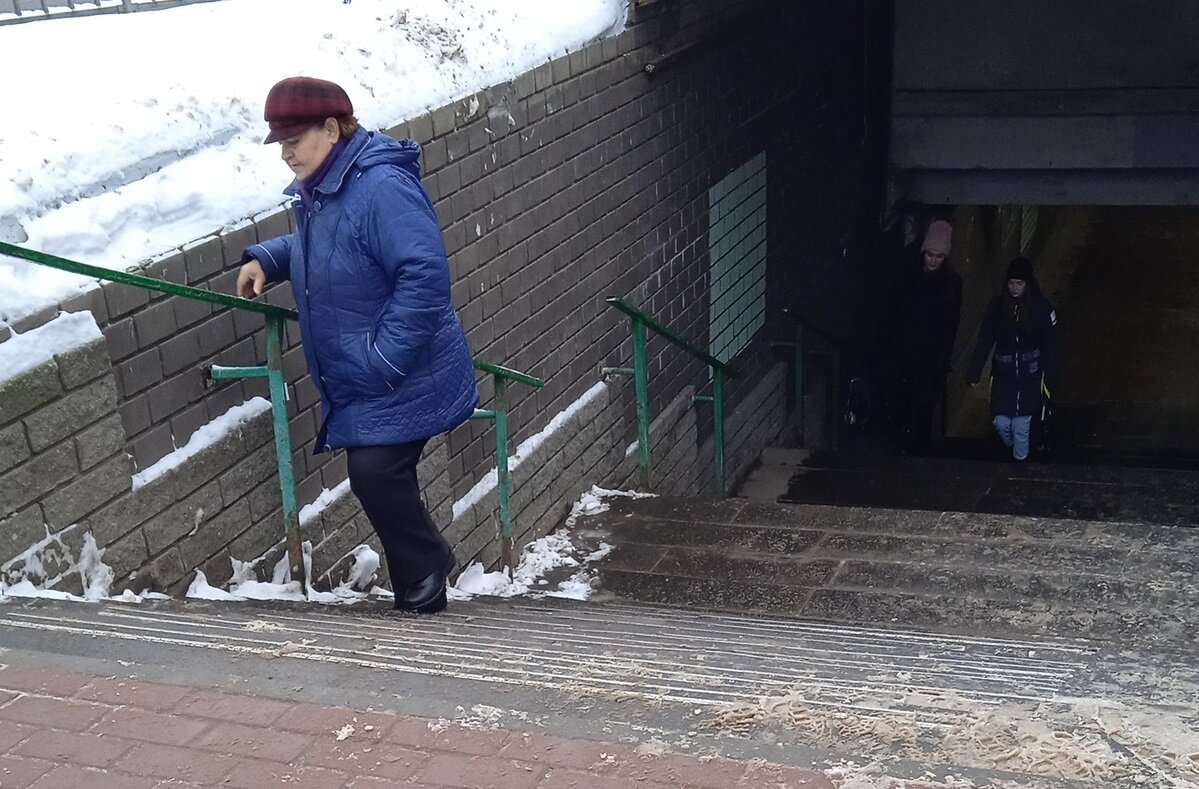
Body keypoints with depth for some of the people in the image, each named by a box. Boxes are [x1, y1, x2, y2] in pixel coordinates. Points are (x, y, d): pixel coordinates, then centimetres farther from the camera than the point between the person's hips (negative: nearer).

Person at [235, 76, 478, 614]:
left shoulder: (381, 186, -23)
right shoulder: (318, 192, 8)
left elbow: (425, 276, -29)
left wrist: (382, 358, -27)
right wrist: (268, 258, 11)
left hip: (402, 383, -9)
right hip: (360, 386, 10)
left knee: (375, 474, -16)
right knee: (377, 479, 12)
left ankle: (424, 573, 10)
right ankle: (421, 592, 27)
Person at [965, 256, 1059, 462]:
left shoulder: (1041, 307, -10)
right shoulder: (997, 306, -5)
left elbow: (1050, 346, -5)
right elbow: (984, 341, -2)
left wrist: (1050, 379, -5)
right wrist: (973, 373, -5)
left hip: (1030, 377, -2)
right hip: (1003, 376, 2)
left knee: (1022, 426, 0)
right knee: (1001, 423, 5)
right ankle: (1013, 448, 37)